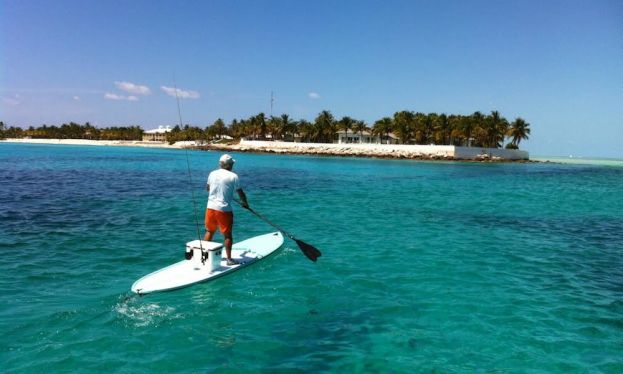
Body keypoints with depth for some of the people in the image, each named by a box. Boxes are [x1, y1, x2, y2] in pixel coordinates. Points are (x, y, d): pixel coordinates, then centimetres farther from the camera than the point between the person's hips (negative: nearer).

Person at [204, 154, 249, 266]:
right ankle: (229, 259, 9)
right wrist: (245, 203, 15)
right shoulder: (233, 176, -9)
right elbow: (240, 193, -3)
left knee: (209, 231, 20)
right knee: (227, 235, 5)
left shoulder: (212, 174, 5)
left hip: (210, 207, 5)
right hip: (224, 210, -5)